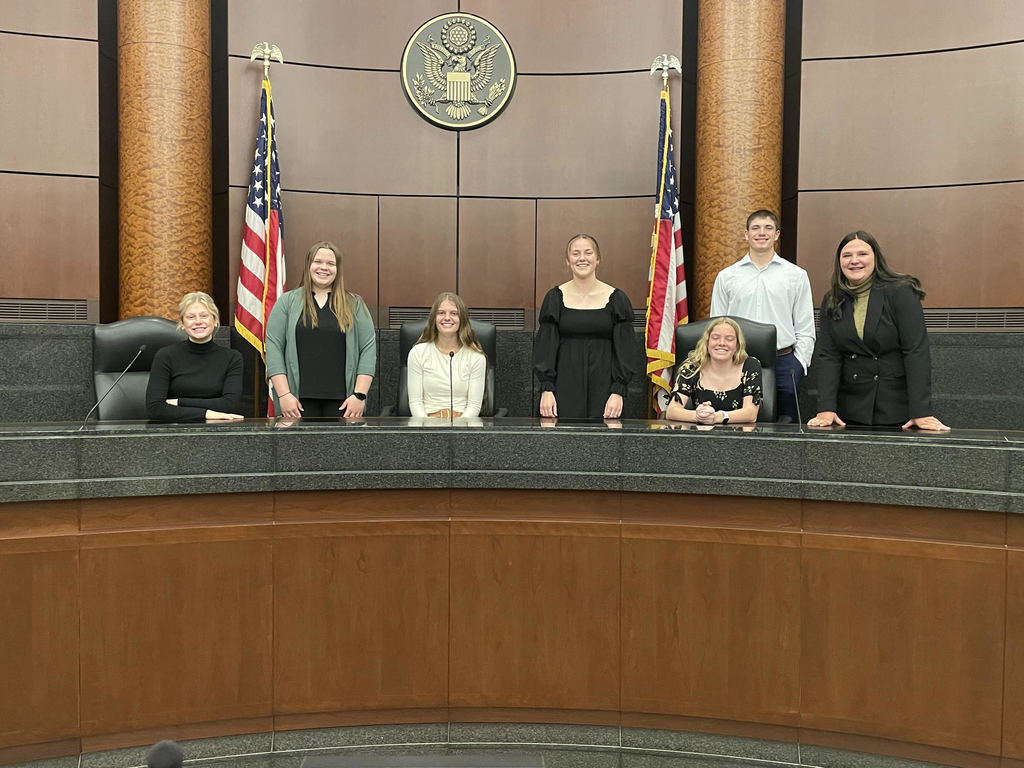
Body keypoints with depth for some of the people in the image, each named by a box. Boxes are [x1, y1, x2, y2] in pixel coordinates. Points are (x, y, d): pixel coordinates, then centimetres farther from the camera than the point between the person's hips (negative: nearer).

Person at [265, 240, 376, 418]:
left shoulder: (354, 304, 10)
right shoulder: (287, 302, 9)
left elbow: (368, 348, 4)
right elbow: (273, 346, 2)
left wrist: (360, 394, -6)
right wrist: (283, 394, -8)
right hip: (299, 400, 0)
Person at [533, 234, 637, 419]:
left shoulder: (616, 299, 2)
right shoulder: (555, 297, 4)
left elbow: (624, 350, 2)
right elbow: (545, 346, 4)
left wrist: (618, 392, -7)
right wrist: (546, 389, -5)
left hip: (603, 386, 0)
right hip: (565, 387, 0)